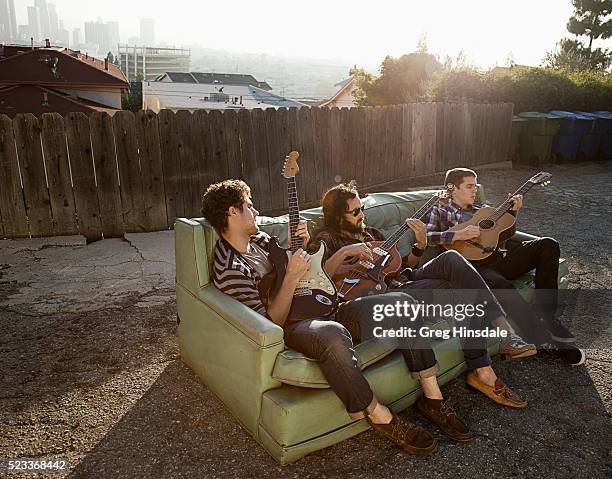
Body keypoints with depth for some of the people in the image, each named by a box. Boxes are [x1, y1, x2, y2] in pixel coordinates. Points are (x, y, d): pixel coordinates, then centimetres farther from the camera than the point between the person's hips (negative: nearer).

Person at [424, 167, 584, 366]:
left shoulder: (479, 209, 28)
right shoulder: (440, 211, 11)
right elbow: (426, 236, -8)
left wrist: (512, 211, 15)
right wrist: (458, 235, -17)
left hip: (499, 259, 7)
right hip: (474, 266, -7)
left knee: (548, 244, -12)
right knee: (502, 286, -39)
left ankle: (545, 313, -14)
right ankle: (550, 339, -33)